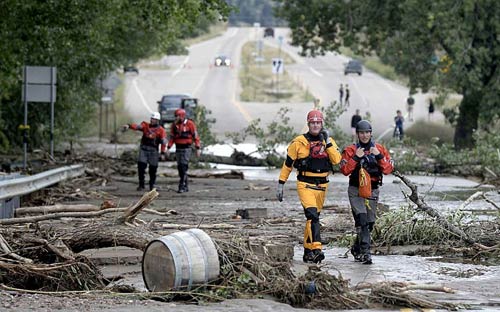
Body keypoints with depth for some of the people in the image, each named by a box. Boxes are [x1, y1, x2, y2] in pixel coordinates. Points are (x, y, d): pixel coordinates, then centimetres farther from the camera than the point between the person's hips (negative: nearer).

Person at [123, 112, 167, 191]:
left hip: (153, 150, -1)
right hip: (143, 149, 1)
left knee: (153, 168, 3)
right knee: (141, 166, -7)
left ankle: (152, 185, 20)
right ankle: (141, 185, 1)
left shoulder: (161, 130, 2)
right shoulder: (146, 125, 8)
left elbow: (163, 142, 0)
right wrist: (129, 126, -29)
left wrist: (162, 153, -7)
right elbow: (137, 126, -10)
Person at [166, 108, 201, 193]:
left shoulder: (190, 124, -8)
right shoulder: (174, 125, 6)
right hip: (178, 148, 6)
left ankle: (182, 186, -16)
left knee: (184, 166, -14)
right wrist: (168, 148, 3)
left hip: (186, 148, -6)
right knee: (180, 167, 7)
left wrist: (198, 148, -9)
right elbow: (171, 137, 11)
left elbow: (195, 136, -6)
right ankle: (185, 186, 17)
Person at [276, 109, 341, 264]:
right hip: (305, 185, -4)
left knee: (313, 217, 12)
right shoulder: (298, 142, -3)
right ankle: (316, 249, -29)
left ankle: (308, 251, 21)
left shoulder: (329, 141, 7)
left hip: (322, 186, 4)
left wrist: (327, 142, -13)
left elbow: (337, 160, -8)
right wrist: (280, 184, 3)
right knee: (312, 216, -20)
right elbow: (287, 164, 4)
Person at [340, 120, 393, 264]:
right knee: (362, 220, -18)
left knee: (370, 223, 11)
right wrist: (356, 158, -19)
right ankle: (365, 252, -22)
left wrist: (379, 156, -15)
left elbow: (388, 169, -3)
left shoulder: (380, 149, 5)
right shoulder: (350, 150, -1)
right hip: (356, 190, -4)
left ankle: (357, 248, 32)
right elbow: (345, 170, -10)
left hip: (372, 191, 4)